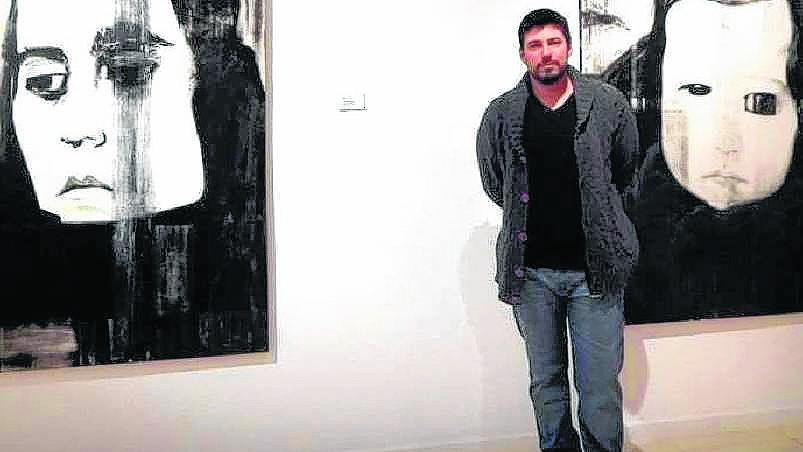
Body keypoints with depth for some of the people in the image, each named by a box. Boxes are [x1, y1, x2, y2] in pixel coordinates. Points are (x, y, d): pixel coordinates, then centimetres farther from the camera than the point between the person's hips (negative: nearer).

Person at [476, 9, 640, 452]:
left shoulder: (609, 104, -2)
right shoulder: (501, 114, -1)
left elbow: (628, 176, 12)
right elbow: (494, 183, 14)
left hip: (596, 268, -1)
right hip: (531, 271, 1)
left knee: (601, 386, 2)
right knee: (546, 382, 14)